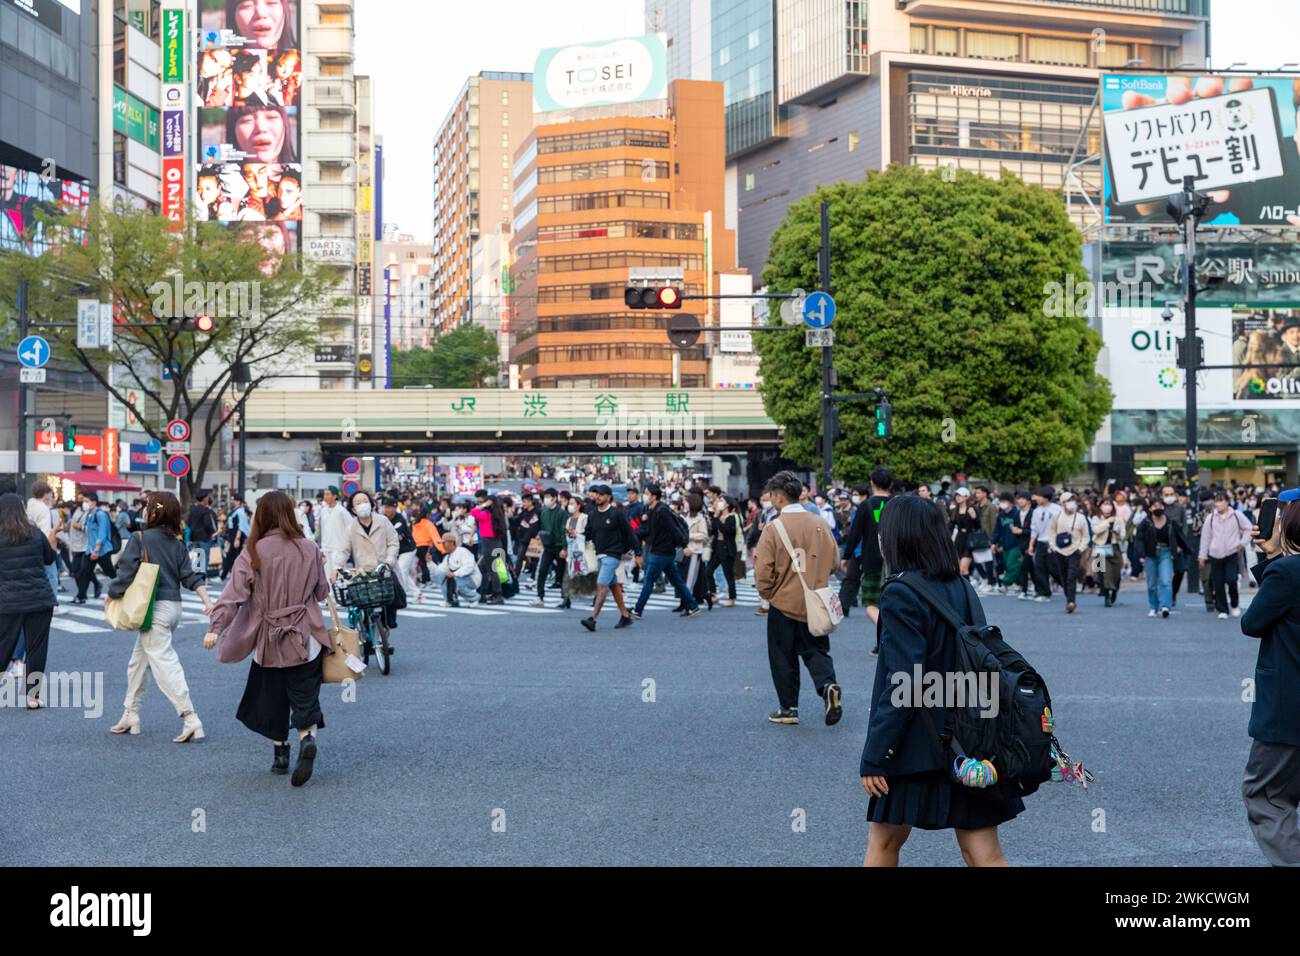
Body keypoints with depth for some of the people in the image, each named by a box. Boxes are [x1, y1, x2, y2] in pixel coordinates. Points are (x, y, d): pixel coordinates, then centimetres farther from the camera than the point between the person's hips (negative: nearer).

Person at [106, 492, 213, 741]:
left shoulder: (138, 540, -9)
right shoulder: (178, 545, 9)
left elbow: (126, 574, -13)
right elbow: (190, 576, 3)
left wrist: (110, 595, 2)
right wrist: (207, 600, -3)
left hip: (154, 609, -8)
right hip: (174, 606, 8)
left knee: (165, 664, -9)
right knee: (138, 662, 20)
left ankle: (191, 721, -18)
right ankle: (130, 716, 28)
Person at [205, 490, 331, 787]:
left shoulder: (253, 552, -8)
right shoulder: (309, 549, -2)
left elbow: (235, 592, -16)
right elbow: (322, 592, 9)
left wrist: (215, 627, -18)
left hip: (269, 641, 0)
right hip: (305, 638, 0)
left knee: (272, 699, 16)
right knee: (305, 696, 4)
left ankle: (280, 752, 24)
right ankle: (308, 738, -21)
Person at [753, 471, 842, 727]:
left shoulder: (774, 527, -15)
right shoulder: (820, 523, -1)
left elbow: (763, 570, -14)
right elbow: (833, 560, 7)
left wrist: (768, 594, 3)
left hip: (784, 603, -3)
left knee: (784, 657, 10)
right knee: (816, 650, 14)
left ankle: (788, 708, 16)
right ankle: (828, 685, -11)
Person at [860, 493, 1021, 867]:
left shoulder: (901, 594, -15)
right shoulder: (963, 588, 8)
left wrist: (874, 757, -16)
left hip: (919, 748, -6)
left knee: (882, 841, 13)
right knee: (984, 854, 6)